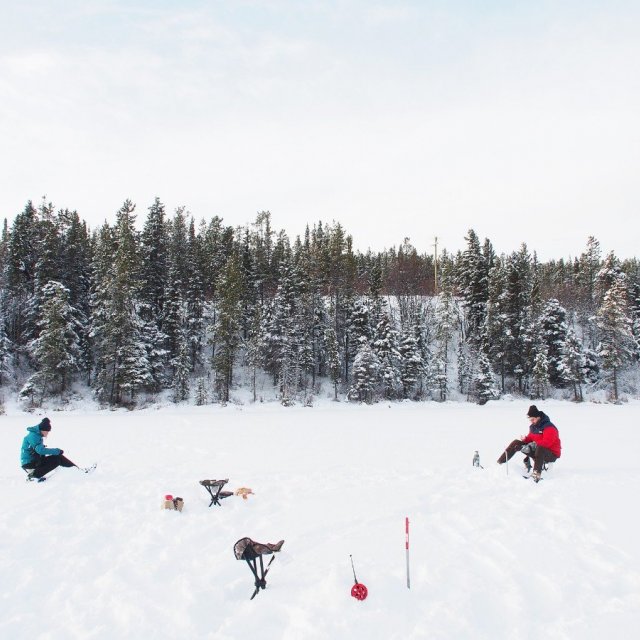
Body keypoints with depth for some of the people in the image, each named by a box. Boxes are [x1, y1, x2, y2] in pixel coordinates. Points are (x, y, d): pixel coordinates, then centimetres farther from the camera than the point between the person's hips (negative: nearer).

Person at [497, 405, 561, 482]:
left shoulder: (549, 427, -21)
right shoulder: (533, 426, 5)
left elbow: (547, 443, -32)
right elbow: (531, 438, 11)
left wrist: (534, 444, -37)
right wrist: (525, 439, -11)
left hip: (552, 454, -8)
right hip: (536, 450, 8)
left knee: (540, 448, -43)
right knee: (516, 443, -2)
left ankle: (537, 474, -49)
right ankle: (499, 463, -6)